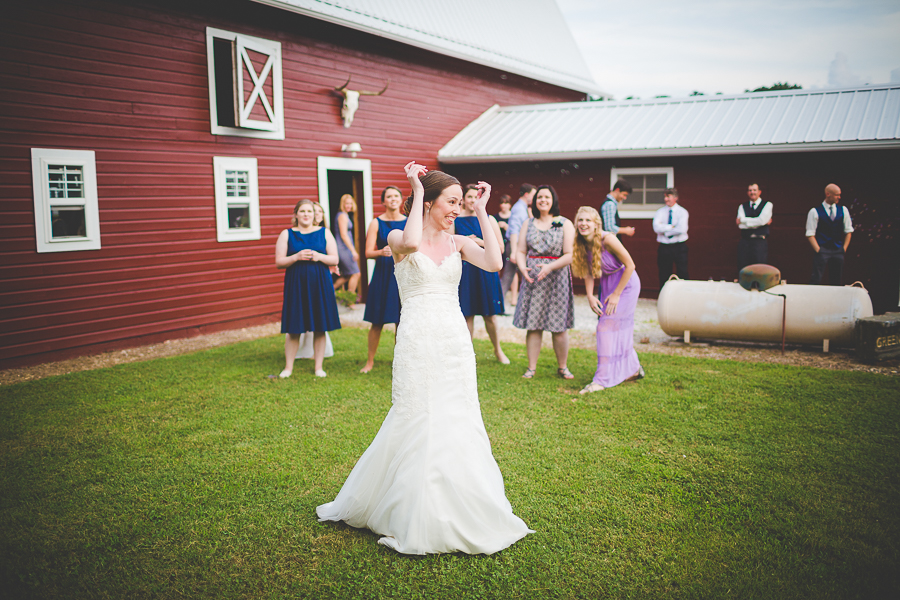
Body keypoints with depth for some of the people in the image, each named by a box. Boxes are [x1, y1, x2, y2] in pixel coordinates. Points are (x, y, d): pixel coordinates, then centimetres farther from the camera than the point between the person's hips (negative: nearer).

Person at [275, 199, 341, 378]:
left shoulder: (324, 233, 8)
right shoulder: (286, 234, 5)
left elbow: (335, 259, 5)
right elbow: (279, 262, 0)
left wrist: (319, 256, -14)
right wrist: (297, 257, -16)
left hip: (320, 284, 1)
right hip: (296, 285, -1)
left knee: (320, 328, 3)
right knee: (294, 330, 1)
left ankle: (318, 367, 14)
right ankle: (288, 367, 13)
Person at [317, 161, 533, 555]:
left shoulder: (458, 243, 9)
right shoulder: (398, 240, -1)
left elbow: (495, 263, -8)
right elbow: (411, 243, -27)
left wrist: (482, 213, -5)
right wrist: (417, 191, -17)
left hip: (455, 342, 4)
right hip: (418, 341, -4)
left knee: (457, 426, 9)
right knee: (417, 424, 2)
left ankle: (459, 515, 26)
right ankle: (415, 520, 20)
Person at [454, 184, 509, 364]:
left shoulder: (489, 220, 5)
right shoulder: (455, 221, 4)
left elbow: (500, 247, 2)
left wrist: (481, 242, -10)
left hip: (485, 270, 0)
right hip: (464, 271, 0)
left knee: (489, 315, 4)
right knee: (467, 315, 2)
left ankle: (498, 350, 24)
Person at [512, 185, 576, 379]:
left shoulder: (565, 224, 2)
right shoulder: (528, 224, 11)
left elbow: (570, 255, -6)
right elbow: (520, 251, 9)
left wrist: (550, 267, -21)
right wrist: (522, 268, -12)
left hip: (557, 278, -2)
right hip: (532, 279, 2)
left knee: (559, 327, 1)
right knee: (532, 325, 1)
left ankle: (562, 367, 16)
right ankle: (531, 368, 10)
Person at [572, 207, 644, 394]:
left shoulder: (607, 240, -25)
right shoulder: (582, 244, -5)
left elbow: (630, 266, -20)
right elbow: (588, 273, 3)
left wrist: (616, 294, -18)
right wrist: (590, 296, -10)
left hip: (625, 283, -7)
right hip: (607, 285, 7)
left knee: (608, 326, -12)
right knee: (621, 328, 14)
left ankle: (603, 379, -9)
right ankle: (633, 368, 32)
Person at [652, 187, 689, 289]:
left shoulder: (682, 212, 0)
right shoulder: (660, 212, 7)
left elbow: (681, 229, -16)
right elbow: (656, 228, -9)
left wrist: (665, 230, -9)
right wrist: (672, 227, -13)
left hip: (679, 247, -2)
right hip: (664, 247, 2)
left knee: (682, 276, -3)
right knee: (664, 277, 5)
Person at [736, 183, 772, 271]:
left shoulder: (767, 205, 7)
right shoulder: (742, 207, 14)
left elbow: (761, 220, -9)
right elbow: (740, 225, -1)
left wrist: (742, 220, -2)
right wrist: (764, 222, -5)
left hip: (760, 241, -3)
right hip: (745, 242, 3)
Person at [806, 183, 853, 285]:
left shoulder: (843, 210, 8)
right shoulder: (815, 212, -4)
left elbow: (848, 231, 13)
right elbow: (810, 234, -6)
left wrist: (844, 248, 4)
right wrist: (818, 250, -13)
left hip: (838, 251, 4)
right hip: (822, 250, -4)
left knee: (836, 281, 7)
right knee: (816, 280, -10)